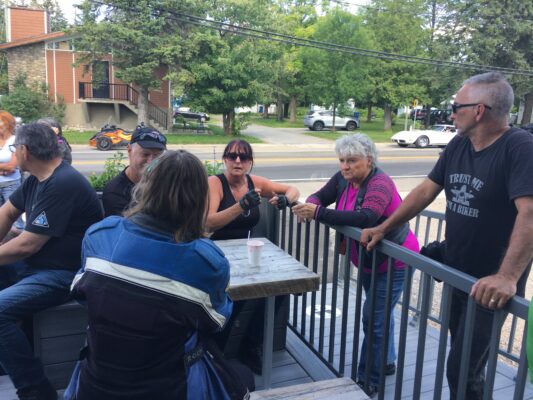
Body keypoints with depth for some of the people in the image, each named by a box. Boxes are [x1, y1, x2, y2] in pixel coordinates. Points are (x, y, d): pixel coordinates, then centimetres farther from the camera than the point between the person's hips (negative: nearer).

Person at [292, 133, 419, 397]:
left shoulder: (380, 183, -28)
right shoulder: (343, 178, -5)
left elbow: (366, 218, -44)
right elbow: (320, 197, -4)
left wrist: (318, 213, -47)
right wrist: (309, 205, -30)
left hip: (394, 262, -8)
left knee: (374, 318, -7)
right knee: (380, 313, 22)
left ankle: (368, 380, 8)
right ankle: (386, 362, 41)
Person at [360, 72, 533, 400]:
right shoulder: (458, 145, 5)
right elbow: (425, 191, 10)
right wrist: (383, 229, 8)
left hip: (488, 285, -7)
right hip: (455, 275, 7)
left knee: (462, 371, -1)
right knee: (464, 360, 20)